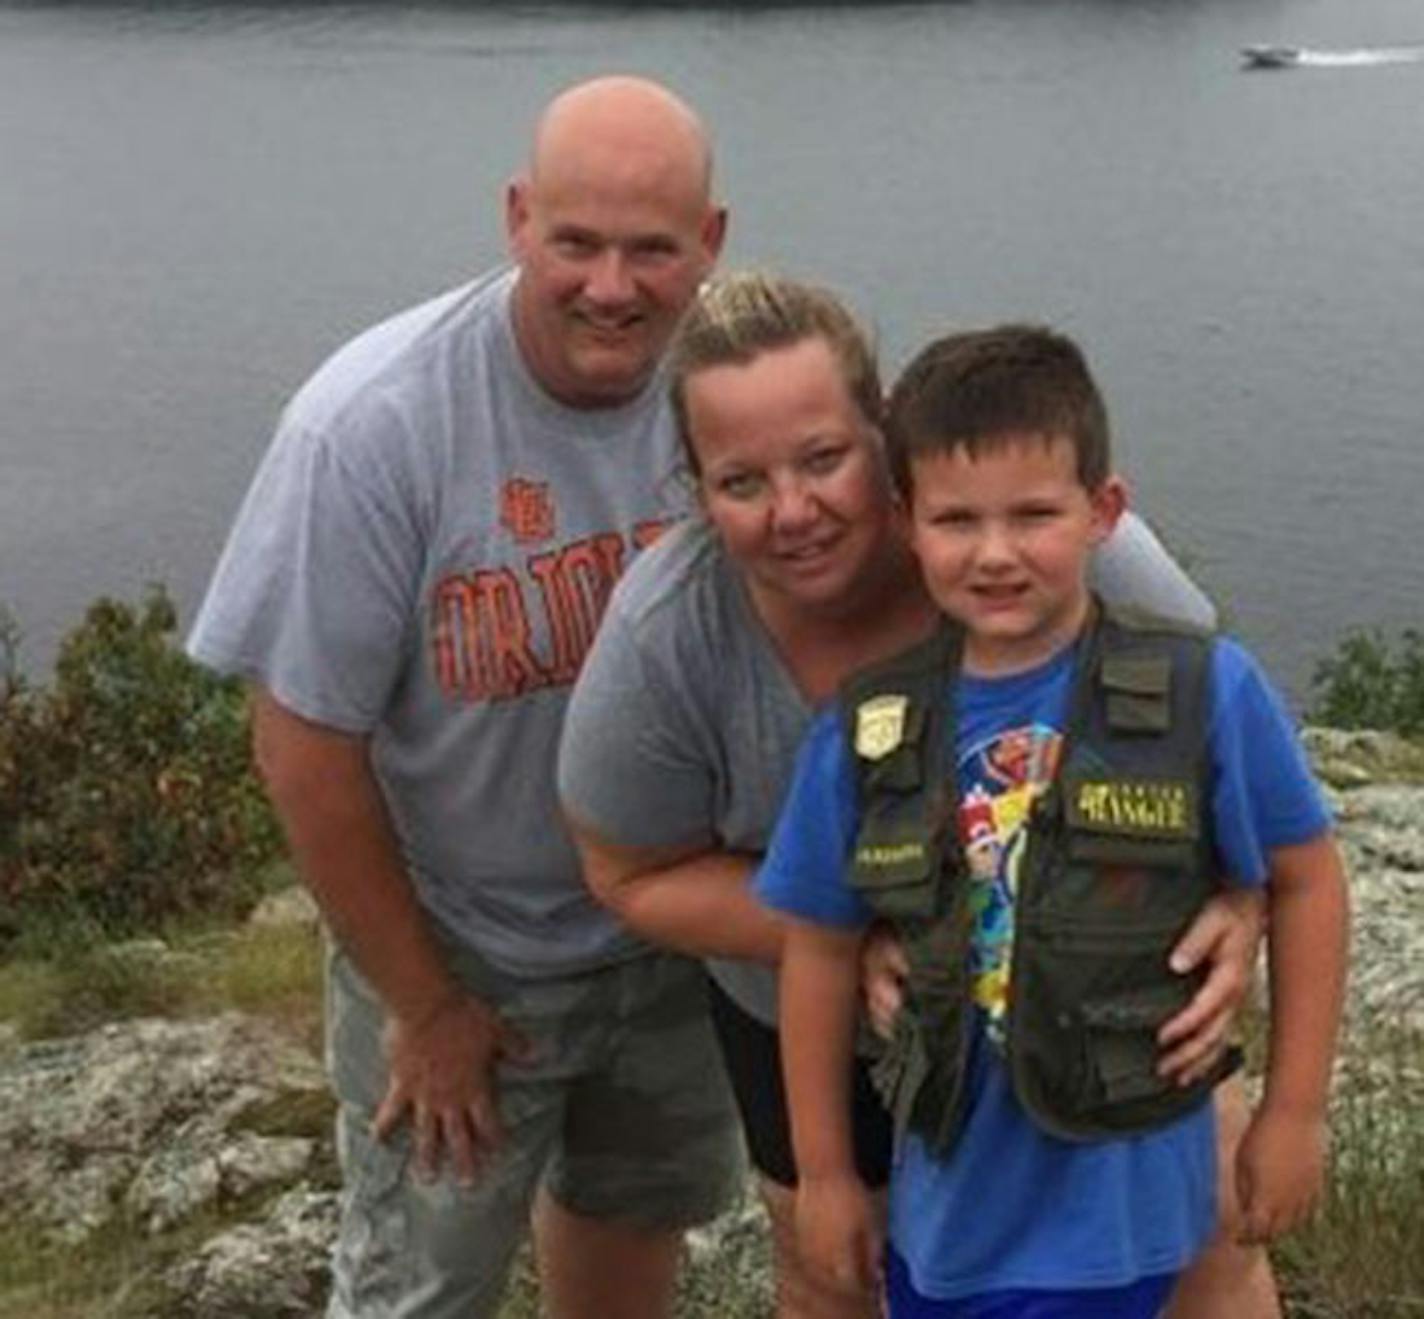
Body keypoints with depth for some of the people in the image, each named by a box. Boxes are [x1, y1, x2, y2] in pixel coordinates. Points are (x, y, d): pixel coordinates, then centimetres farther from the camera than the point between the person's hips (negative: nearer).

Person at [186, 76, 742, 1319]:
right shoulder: (371, 424, -26)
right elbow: (307, 745, -19)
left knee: (635, 1213, 27)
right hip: (459, 948, -3)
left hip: (680, 925, 4)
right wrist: (424, 1003, -11)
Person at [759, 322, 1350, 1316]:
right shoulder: (867, 737, -7)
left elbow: (1304, 880, -3)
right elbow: (823, 947, 2)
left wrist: (1295, 1113, -1)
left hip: (1116, 1206, -3)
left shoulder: (1207, 691, -14)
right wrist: (823, 1169, 7)